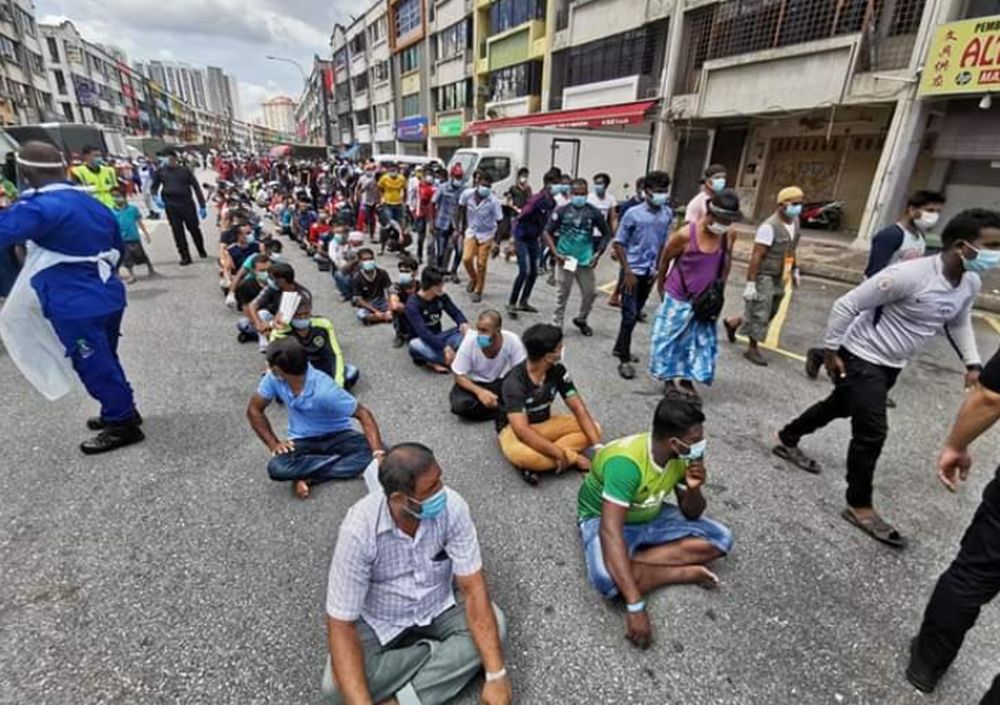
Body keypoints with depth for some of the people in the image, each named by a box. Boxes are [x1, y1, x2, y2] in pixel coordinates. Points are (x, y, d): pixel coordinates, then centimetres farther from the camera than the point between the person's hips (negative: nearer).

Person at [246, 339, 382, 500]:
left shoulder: (324, 390, -30)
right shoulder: (274, 378, -14)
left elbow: (363, 415, -28)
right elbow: (254, 410, 1)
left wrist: (379, 454, -40)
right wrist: (273, 443, -12)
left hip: (337, 436, -2)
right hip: (302, 440, 3)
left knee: (372, 453, -30)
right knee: (277, 468, -29)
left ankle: (307, 477, -21)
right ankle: (342, 459, -17)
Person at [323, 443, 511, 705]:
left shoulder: (452, 506, -25)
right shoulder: (359, 529, -30)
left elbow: (473, 587, -22)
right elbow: (342, 625, -26)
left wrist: (496, 675, -27)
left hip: (436, 610, 2)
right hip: (380, 623, -1)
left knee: (494, 623, -23)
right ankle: (441, 654, -9)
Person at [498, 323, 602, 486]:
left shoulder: (557, 370, -10)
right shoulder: (514, 382, -27)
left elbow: (578, 408, -10)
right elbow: (522, 431, -35)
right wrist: (561, 455, -36)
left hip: (545, 424, 7)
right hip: (514, 429, -6)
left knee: (594, 429, -13)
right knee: (520, 454, -41)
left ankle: (538, 461, -21)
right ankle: (575, 459, -19)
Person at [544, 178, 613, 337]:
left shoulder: (594, 213, -2)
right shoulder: (562, 211, -4)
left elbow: (606, 234, 8)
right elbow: (547, 232, -1)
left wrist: (598, 254, -3)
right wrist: (556, 253, -11)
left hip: (585, 261, 2)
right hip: (565, 259, -2)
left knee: (590, 292, 7)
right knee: (562, 293, 6)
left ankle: (581, 319, 32)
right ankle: (556, 325, 19)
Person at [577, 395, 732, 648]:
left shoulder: (683, 456, -13)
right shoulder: (627, 461, -36)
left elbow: (691, 514, -1)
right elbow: (610, 531, -40)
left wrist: (693, 489, -25)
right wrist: (635, 606, -43)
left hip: (651, 517, 7)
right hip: (602, 519, -6)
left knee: (720, 539, -6)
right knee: (608, 579, -36)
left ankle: (633, 562, -13)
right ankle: (687, 573, -13)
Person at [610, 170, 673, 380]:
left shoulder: (668, 214, 2)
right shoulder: (634, 214, -12)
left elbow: (663, 244, 10)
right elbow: (618, 243, -9)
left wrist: (658, 269, 5)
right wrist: (627, 271, -13)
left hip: (649, 273, 5)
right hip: (633, 271, -5)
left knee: (636, 315, 14)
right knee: (629, 316, -5)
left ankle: (620, 348, 31)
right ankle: (624, 360, 4)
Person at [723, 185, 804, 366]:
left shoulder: (795, 221, 6)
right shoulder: (769, 226, -20)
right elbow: (756, 256, -22)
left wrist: (795, 270, 22)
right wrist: (750, 283, -24)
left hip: (779, 277, 9)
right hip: (764, 276, -8)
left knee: (769, 312, 16)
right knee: (760, 313, 0)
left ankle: (732, 323, 35)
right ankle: (752, 349, 16)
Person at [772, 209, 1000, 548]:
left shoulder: (971, 284, 0)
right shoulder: (908, 275, -27)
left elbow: (959, 321, 19)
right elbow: (846, 305, -23)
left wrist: (972, 362, 10)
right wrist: (831, 350, -18)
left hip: (892, 365, 9)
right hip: (862, 359, -9)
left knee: (839, 408, 22)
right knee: (872, 431, -8)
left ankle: (787, 440, 44)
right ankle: (860, 506, 8)